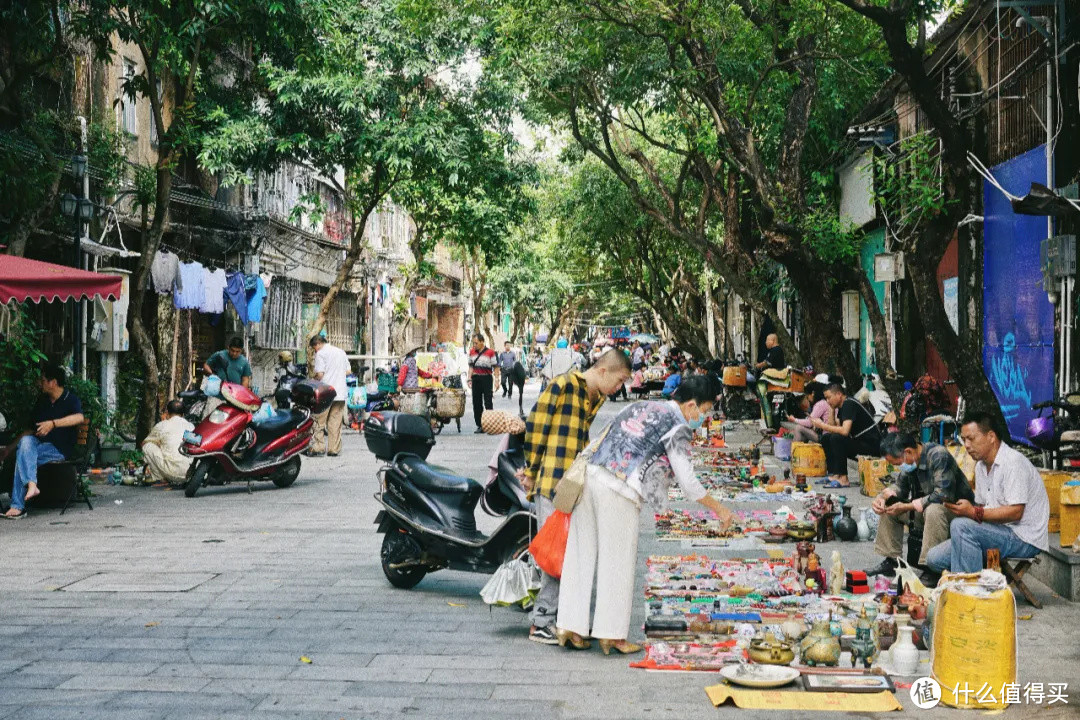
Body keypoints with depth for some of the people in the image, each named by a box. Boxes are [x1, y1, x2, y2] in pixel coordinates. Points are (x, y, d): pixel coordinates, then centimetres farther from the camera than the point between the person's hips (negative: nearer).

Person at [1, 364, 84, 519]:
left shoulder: (71, 399, -1)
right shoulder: (42, 402, 20)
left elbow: (79, 418, -24)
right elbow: (31, 430, 23)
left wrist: (53, 423, -35)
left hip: (59, 449, -5)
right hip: (38, 444, 5)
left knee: (23, 456, -29)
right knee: (26, 441, -30)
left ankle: (17, 506, -34)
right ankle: (31, 484, -47)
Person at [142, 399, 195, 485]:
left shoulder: (162, 425, 6)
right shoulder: (191, 426, 16)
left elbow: (144, 443, 23)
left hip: (173, 472, -5)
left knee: (147, 446, 12)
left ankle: (159, 477, 8)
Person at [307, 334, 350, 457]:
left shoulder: (320, 354, -5)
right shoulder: (341, 352, 15)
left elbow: (320, 374, -13)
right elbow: (348, 371, 15)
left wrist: (313, 375, 8)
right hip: (341, 392, 6)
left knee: (319, 420, 0)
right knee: (336, 422, 5)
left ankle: (318, 447, -6)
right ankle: (334, 449, 4)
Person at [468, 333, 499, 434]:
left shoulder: (490, 352, -7)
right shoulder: (472, 352, 8)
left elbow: (496, 367, -4)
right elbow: (471, 366, 15)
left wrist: (496, 381, -9)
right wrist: (469, 378, 5)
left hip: (487, 379, -5)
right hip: (476, 379, 5)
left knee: (488, 402, -4)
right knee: (476, 403, 6)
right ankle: (479, 425, 13)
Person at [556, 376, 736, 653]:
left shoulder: (641, 405, 22)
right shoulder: (677, 426, -1)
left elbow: (601, 441, 23)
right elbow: (687, 482, -1)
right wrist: (719, 509, 10)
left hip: (591, 475, 8)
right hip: (619, 490, -8)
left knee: (581, 555, 10)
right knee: (618, 561, 3)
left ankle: (569, 626, 14)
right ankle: (611, 634, 10)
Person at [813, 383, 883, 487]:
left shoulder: (849, 404, -16)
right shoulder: (842, 406, 12)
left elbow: (844, 431, -27)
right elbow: (837, 428, 9)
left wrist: (823, 425, -18)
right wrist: (821, 426, -4)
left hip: (871, 444, -10)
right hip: (858, 441, 10)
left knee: (836, 438, -27)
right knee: (826, 438, 6)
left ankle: (843, 479, -21)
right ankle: (834, 475, -1)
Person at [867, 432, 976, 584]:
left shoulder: (938, 456, -25)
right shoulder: (910, 460, -1)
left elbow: (943, 495, -32)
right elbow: (901, 486, 15)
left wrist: (907, 507, -27)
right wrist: (883, 496, -7)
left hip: (955, 508, -9)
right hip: (927, 507, 9)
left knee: (934, 510, -38)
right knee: (887, 506, 4)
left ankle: (932, 572, -33)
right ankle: (890, 562, 10)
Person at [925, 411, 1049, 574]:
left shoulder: (1013, 462, -15)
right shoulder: (981, 466, 14)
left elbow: (1015, 512, -23)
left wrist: (973, 512, -26)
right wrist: (960, 508, -5)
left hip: (1025, 540, -9)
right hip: (998, 533, 9)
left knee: (961, 525, -30)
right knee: (934, 558, -2)